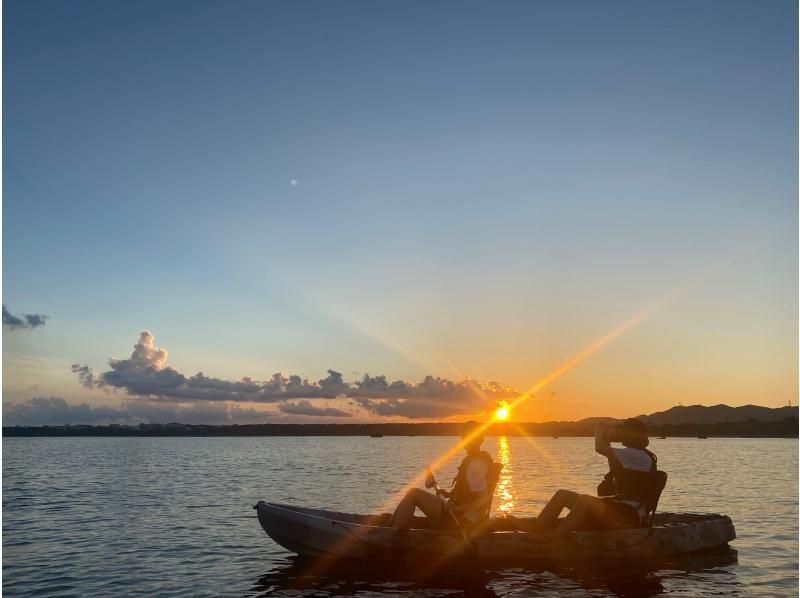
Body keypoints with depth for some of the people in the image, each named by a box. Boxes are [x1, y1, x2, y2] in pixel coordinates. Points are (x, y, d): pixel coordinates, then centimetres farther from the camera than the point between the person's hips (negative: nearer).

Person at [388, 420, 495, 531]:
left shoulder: (476, 464, -21)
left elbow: (485, 498, -28)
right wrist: (449, 494, 8)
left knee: (414, 494, -10)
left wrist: (457, 508, -26)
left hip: (459, 519, -11)